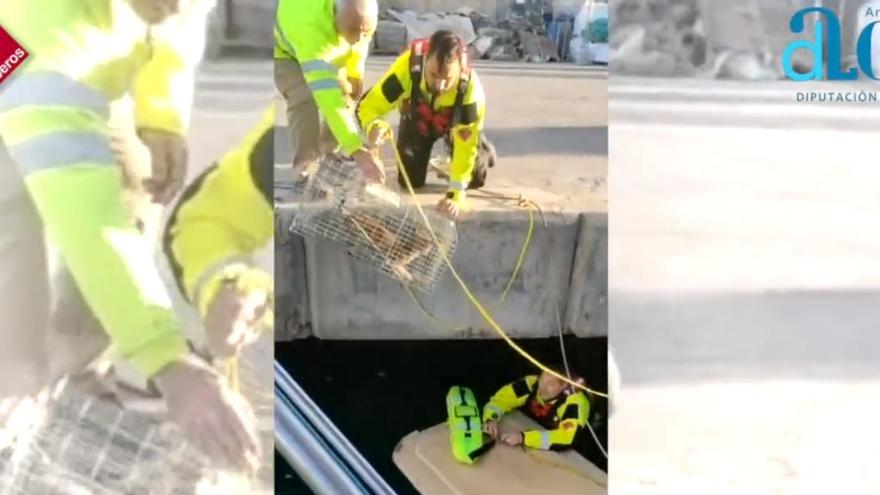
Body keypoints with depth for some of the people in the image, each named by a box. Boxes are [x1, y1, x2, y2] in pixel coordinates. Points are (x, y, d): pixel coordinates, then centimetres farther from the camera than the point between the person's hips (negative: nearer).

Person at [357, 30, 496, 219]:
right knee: (410, 181, 0)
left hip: (456, 122, -1)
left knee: (474, 179, -2)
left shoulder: (471, 89, -43)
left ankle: (484, 152, 33)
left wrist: (456, 194, -39)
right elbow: (369, 106, -39)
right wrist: (373, 128, -64)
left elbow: (466, 145, -36)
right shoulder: (408, 67, -45)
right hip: (417, 119, 1)